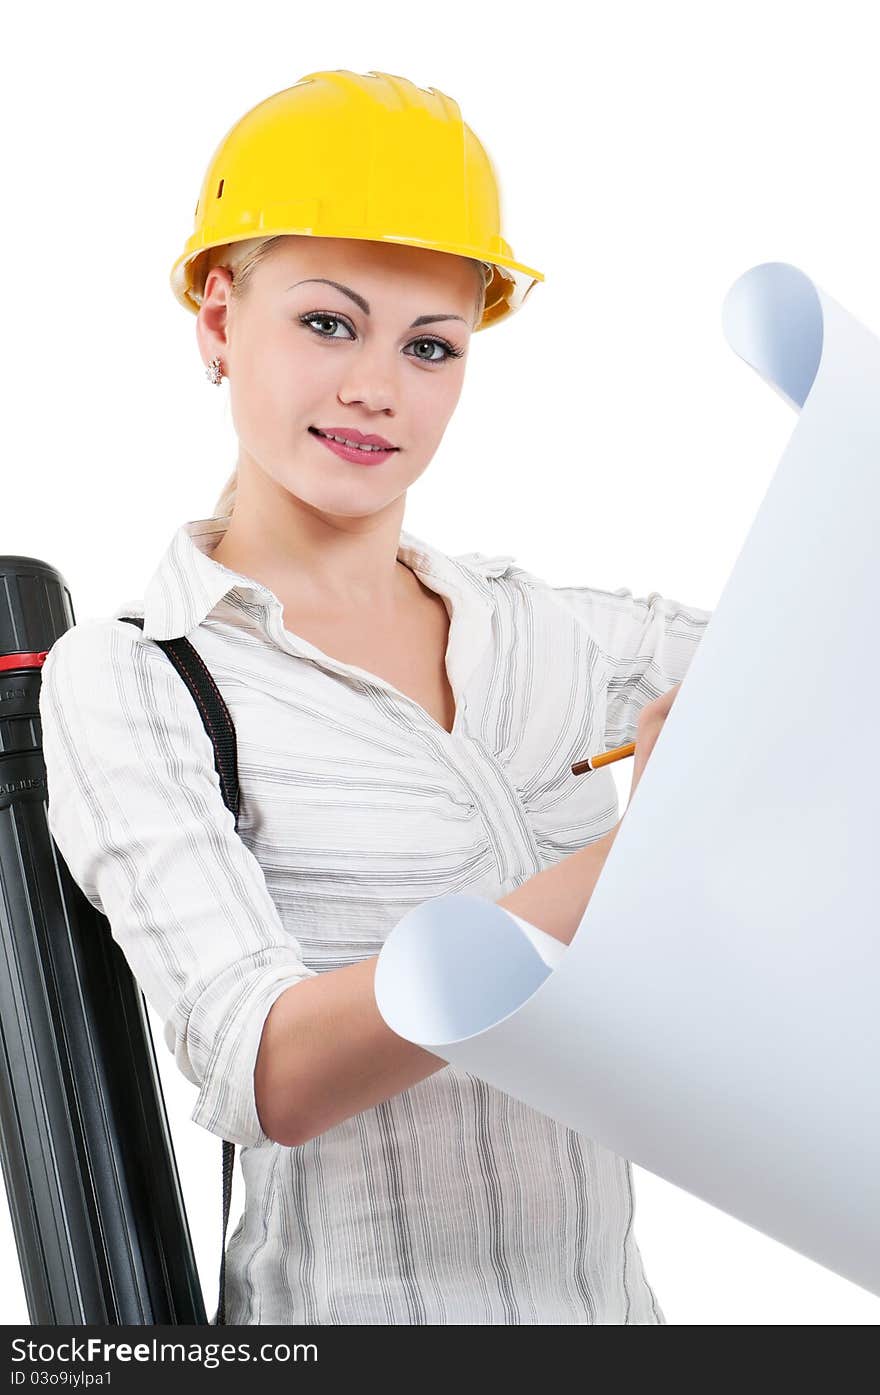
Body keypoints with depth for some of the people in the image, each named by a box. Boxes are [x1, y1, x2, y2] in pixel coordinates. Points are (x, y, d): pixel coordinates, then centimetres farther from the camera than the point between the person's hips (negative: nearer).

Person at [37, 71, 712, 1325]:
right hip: (352, 1297, -4)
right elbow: (266, 1073, -24)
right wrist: (637, 866, -36)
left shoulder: (548, 631, 1)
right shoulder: (124, 680, -11)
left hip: (611, 1289, 4)